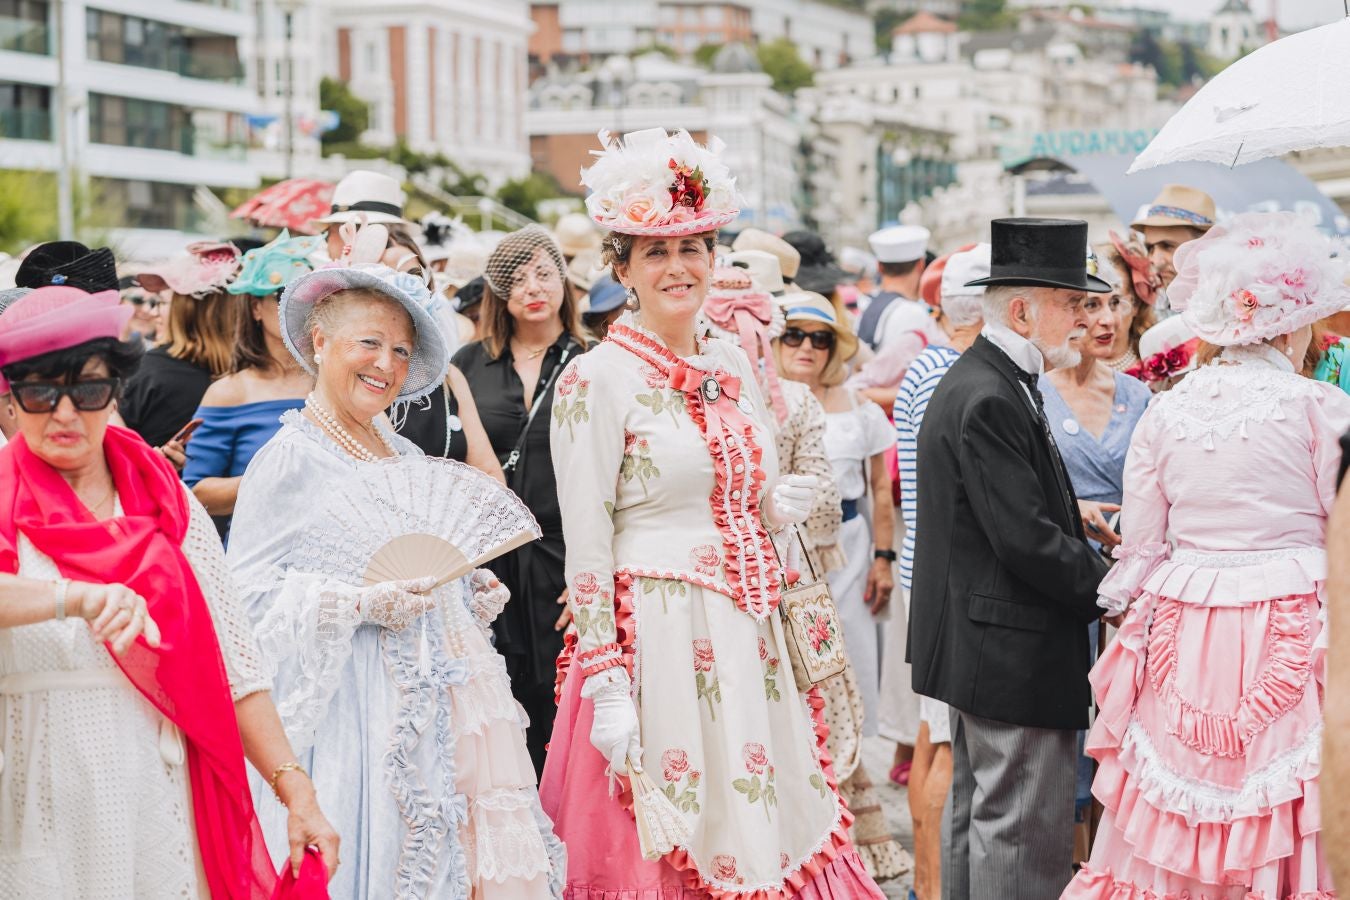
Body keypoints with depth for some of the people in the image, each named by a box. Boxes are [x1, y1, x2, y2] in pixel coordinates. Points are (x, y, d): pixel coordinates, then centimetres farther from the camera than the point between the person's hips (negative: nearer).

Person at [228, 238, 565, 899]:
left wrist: (475, 595, 7)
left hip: (439, 690, 7)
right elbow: (250, 593, -13)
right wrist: (361, 604, -21)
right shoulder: (289, 459, -7)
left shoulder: (405, 455, 15)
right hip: (359, 703, -7)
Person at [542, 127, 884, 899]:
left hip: (746, 639, 6)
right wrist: (606, 687, -14)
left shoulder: (732, 365, 12)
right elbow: (586, 548, -10)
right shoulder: (597, 379, -7)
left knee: (765, 828, 7)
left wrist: (779, 508, 4)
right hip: (656, 635, -6)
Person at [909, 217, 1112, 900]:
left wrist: (1081, 525, 3)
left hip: (977, 643, 11)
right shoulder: (989, 401, -21)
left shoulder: (977, 383, 13)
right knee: (1025, 830, -6)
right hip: (1014, 651, -11)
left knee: (976, 809, 19)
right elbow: (1027, 541, -24)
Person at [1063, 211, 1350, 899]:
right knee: (1283, 829, 1)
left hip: (1182, 645, 4)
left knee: (1173, 840, 9)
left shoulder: (1166, 411, 3)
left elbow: (1140, 549, 7)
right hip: (1292, 634, -3)